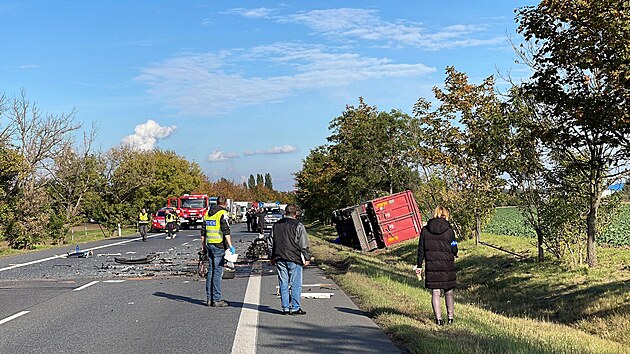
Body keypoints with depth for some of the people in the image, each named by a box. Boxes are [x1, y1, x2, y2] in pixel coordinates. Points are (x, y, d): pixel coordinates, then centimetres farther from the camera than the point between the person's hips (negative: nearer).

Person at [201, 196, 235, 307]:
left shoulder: (207, 213, 14)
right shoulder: (222, 213, -8)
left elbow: (203, 231, 17)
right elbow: (226, 231, -16)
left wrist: (203, 245, 24)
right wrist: (230, 246, -16)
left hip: (209, 245, 7)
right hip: (219, 246, -7)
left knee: (210, 271, 12)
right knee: (218, 272, -5)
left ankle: (209, 299, 15)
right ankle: (216, 300, -4)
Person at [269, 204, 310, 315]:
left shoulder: (276, 225, 9)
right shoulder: (298, 226, -7)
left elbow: (271, 242, 16)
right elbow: (304, 244, -6)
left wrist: (273, 258, 24)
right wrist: (306, 258, 2)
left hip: (280, 259, 5)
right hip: (294, 259, -5)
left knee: (283, 284, 8)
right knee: (296, 284, 1)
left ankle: (285, 308, 10)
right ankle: (295, 308, 1)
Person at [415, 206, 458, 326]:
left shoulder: (425, 230, -1)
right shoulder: (449, 230, -6)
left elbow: (421, 249, 2)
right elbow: (454, 250, -2)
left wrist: (419, 266, 8)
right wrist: (453, 255, 22)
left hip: (431, 266, 1)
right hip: (447, 266, -1)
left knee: (435, 292, 6)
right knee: (449, 292, 13)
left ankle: (438, 318, 2)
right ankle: (450, 317, 16)